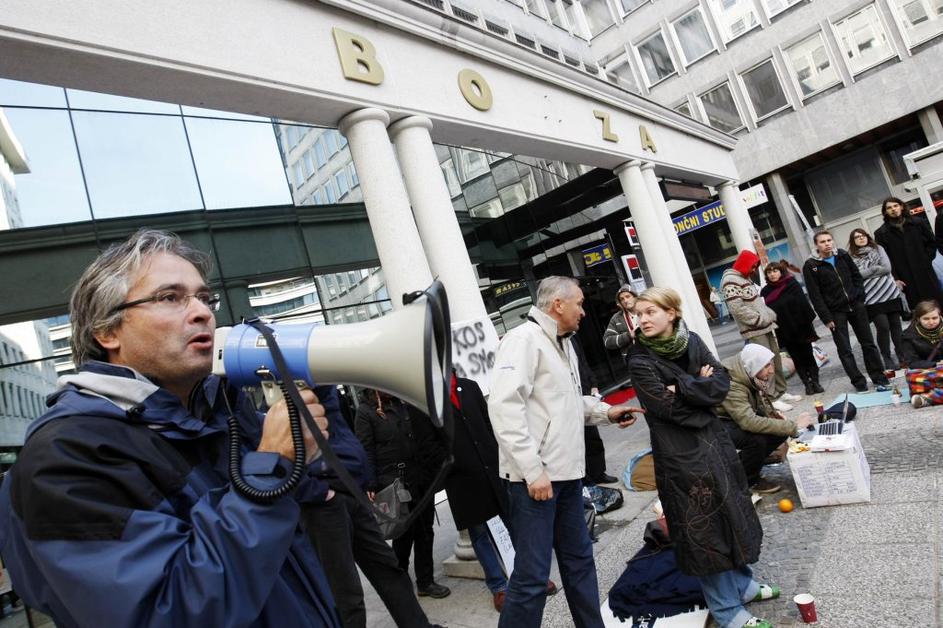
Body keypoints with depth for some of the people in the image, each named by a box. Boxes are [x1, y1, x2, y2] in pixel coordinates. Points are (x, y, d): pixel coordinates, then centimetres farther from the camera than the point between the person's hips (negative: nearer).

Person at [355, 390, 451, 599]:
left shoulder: (408, 402, 12)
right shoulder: (366, 412, -3)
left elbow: (429, 438, 15)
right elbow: (366, 452, -9)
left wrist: (441, 463, 8)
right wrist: (371, 486, -15)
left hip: (423, 476, 5)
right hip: (395, 482, -5)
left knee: (425, 530, 10)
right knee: (404, 532, 3)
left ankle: (425, 581, 24)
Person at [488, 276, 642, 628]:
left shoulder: (563, 344, 18)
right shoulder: (524, 339, -13)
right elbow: (504, 406, -23)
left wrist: (606, 412, 13)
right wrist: (533, 470, -24)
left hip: (566, 473, 10)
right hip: (534, 477, -10)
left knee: (579, 559, 21)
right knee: (532, 575, -3)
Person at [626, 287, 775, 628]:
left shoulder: (691, 341, 0)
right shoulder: (640, 360, -15)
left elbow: (722, 382, -6)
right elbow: (670, 408, -19)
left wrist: (683, 388, -18)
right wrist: (701, 387, -10)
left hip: (713, 439, 6)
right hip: (679, 453, -6)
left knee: (731, 512, 19)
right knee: (701, 526, 4)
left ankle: (742, 582, 41)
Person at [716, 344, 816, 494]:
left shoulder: (749, 374, -10)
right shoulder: (731, 385, -35)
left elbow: (759, 400, 11)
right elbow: (749, 422, -43)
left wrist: (772, 412, -11)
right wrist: (793, 426, -37)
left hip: (743, 416, 9)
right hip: (721, 423, -9)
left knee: (782, 429, -6)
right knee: (756, 439, -32)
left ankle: (743, 464, 11)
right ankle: (749, 481, -3)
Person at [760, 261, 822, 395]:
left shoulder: (792, 284, -4)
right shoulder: (765, 291, 1)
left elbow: (804, 305, -7)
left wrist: (808, 326, -13)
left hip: (800, 328, -2)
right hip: (784, 332, 2)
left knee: (808, 356, 7)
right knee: (797, 359, 8)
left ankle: (815, 382, 19)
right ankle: (807, 384, 17)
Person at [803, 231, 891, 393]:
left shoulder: (843, 255, 6)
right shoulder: (810, 266, -9)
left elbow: (856, 276, 12)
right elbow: (815, 296, -10)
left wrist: (860, 297, -1)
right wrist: (826, 318, -13)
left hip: (856, 306, 4)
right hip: (835, 312, -4)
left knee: (868, 343, 9)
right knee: (844, 350, 0)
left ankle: (878, 377, 20)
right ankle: (858, 381, 10)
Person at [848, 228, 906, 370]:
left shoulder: (878, 249, 9)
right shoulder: (852, 257, 2)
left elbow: (887, 268, -2)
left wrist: (866, 272, -8)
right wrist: (875, 268, -8)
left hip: (890, 292, 3)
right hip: (871, 298, -3)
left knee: (895, 324, 5)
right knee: (883, 326, -8)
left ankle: (901, 354, 19)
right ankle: (887, 358, 6)